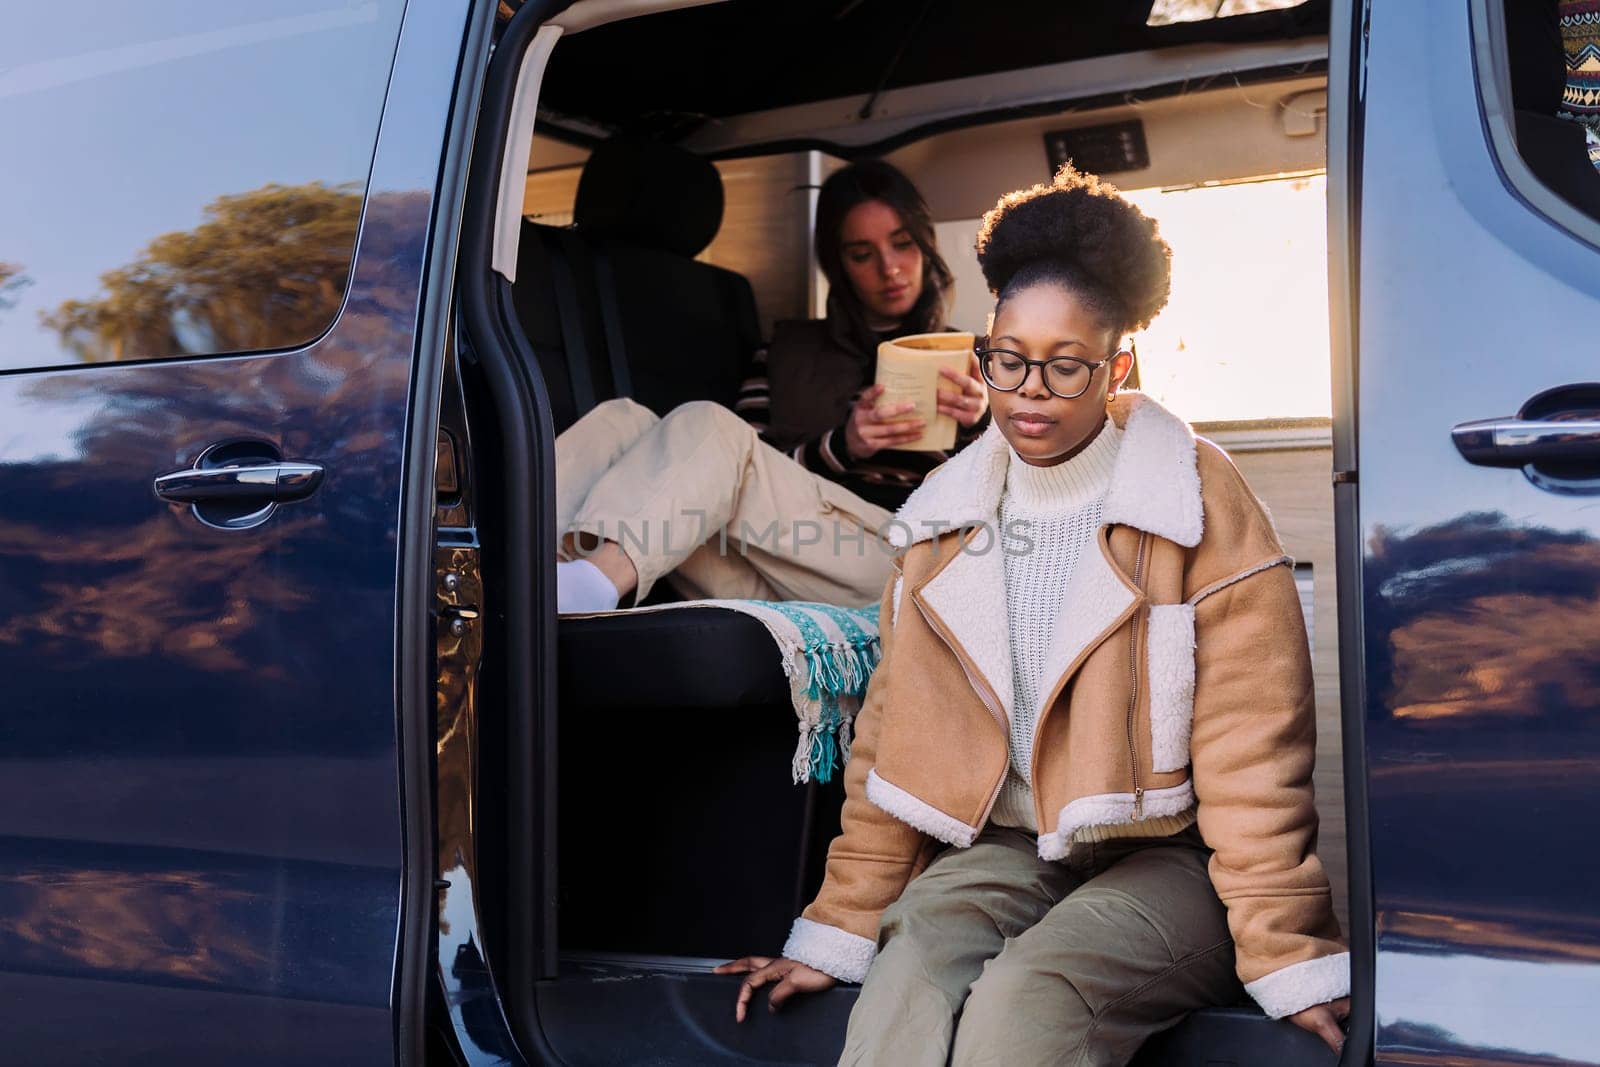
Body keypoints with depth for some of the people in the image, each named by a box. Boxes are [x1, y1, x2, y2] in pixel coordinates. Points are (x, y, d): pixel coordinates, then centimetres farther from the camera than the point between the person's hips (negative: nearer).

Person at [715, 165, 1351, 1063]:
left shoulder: (1198, 503, -3)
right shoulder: (950, 513, 11)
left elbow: (1251, 752, -6)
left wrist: (1289, 957, -11)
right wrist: (839, 932, 12)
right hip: (1001, 847, 4)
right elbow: (895, 737, 14)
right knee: (908, 981, -29)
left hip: (1162, 855, -3)